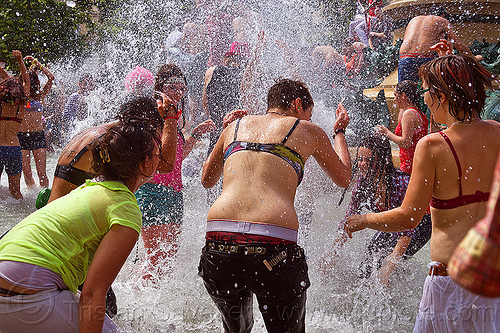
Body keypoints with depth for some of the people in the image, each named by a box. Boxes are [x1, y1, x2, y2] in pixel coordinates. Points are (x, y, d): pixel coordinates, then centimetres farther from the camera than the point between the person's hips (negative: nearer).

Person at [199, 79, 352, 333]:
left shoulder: (236, 126, 21)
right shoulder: (307, 131, 14)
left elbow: (206, 180, 37)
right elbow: (344, 179, 30)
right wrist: (339, 132, 47)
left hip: (218, 245, 4)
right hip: (274, 248, -3)